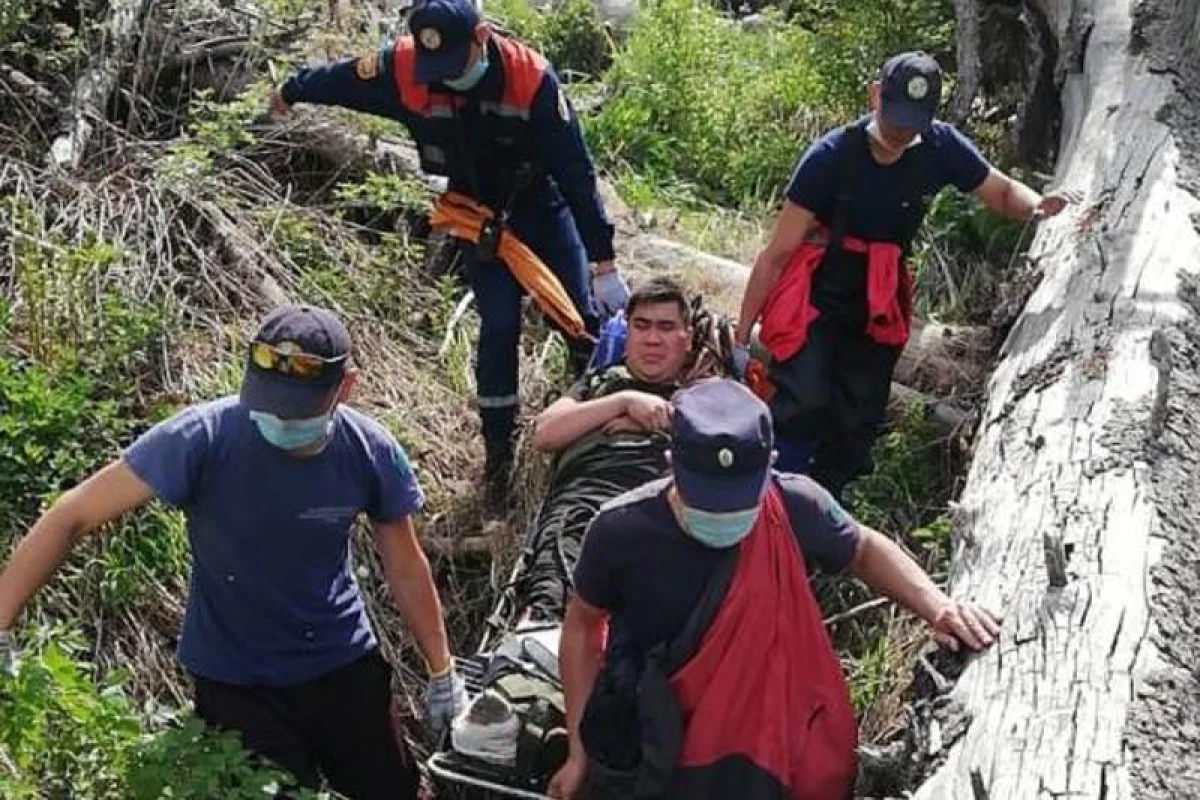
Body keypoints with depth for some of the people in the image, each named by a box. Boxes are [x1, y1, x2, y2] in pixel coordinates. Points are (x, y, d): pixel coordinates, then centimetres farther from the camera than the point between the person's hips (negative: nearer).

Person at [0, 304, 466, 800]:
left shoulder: (372, 454, -16)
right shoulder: (201, 439, -25)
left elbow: (406, 570, -1)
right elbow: (71, 518, -19)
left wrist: (442, 673, 7)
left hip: (344, 666, 3)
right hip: (234, 683, -3)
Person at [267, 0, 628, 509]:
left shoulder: (531, 78, -30)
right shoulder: (403, 70, -23)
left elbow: (576, 171, -26)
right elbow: (340, 79, -1)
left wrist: (604, 262, -27)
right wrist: (290, 91, 20)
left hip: (542, 207, -1)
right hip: (478, 215, 1)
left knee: (584, 316, -4)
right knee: (498, 329, -6)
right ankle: (497, 455, 7)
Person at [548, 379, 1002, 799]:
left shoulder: (796, 509, -19)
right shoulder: (622, 531, -21)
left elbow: (864, 550, 4)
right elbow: (583, 625, -2)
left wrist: (936, 606, -11)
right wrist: (580, 751, 1)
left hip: (759, 755, 1)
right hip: (642, 752, -1)